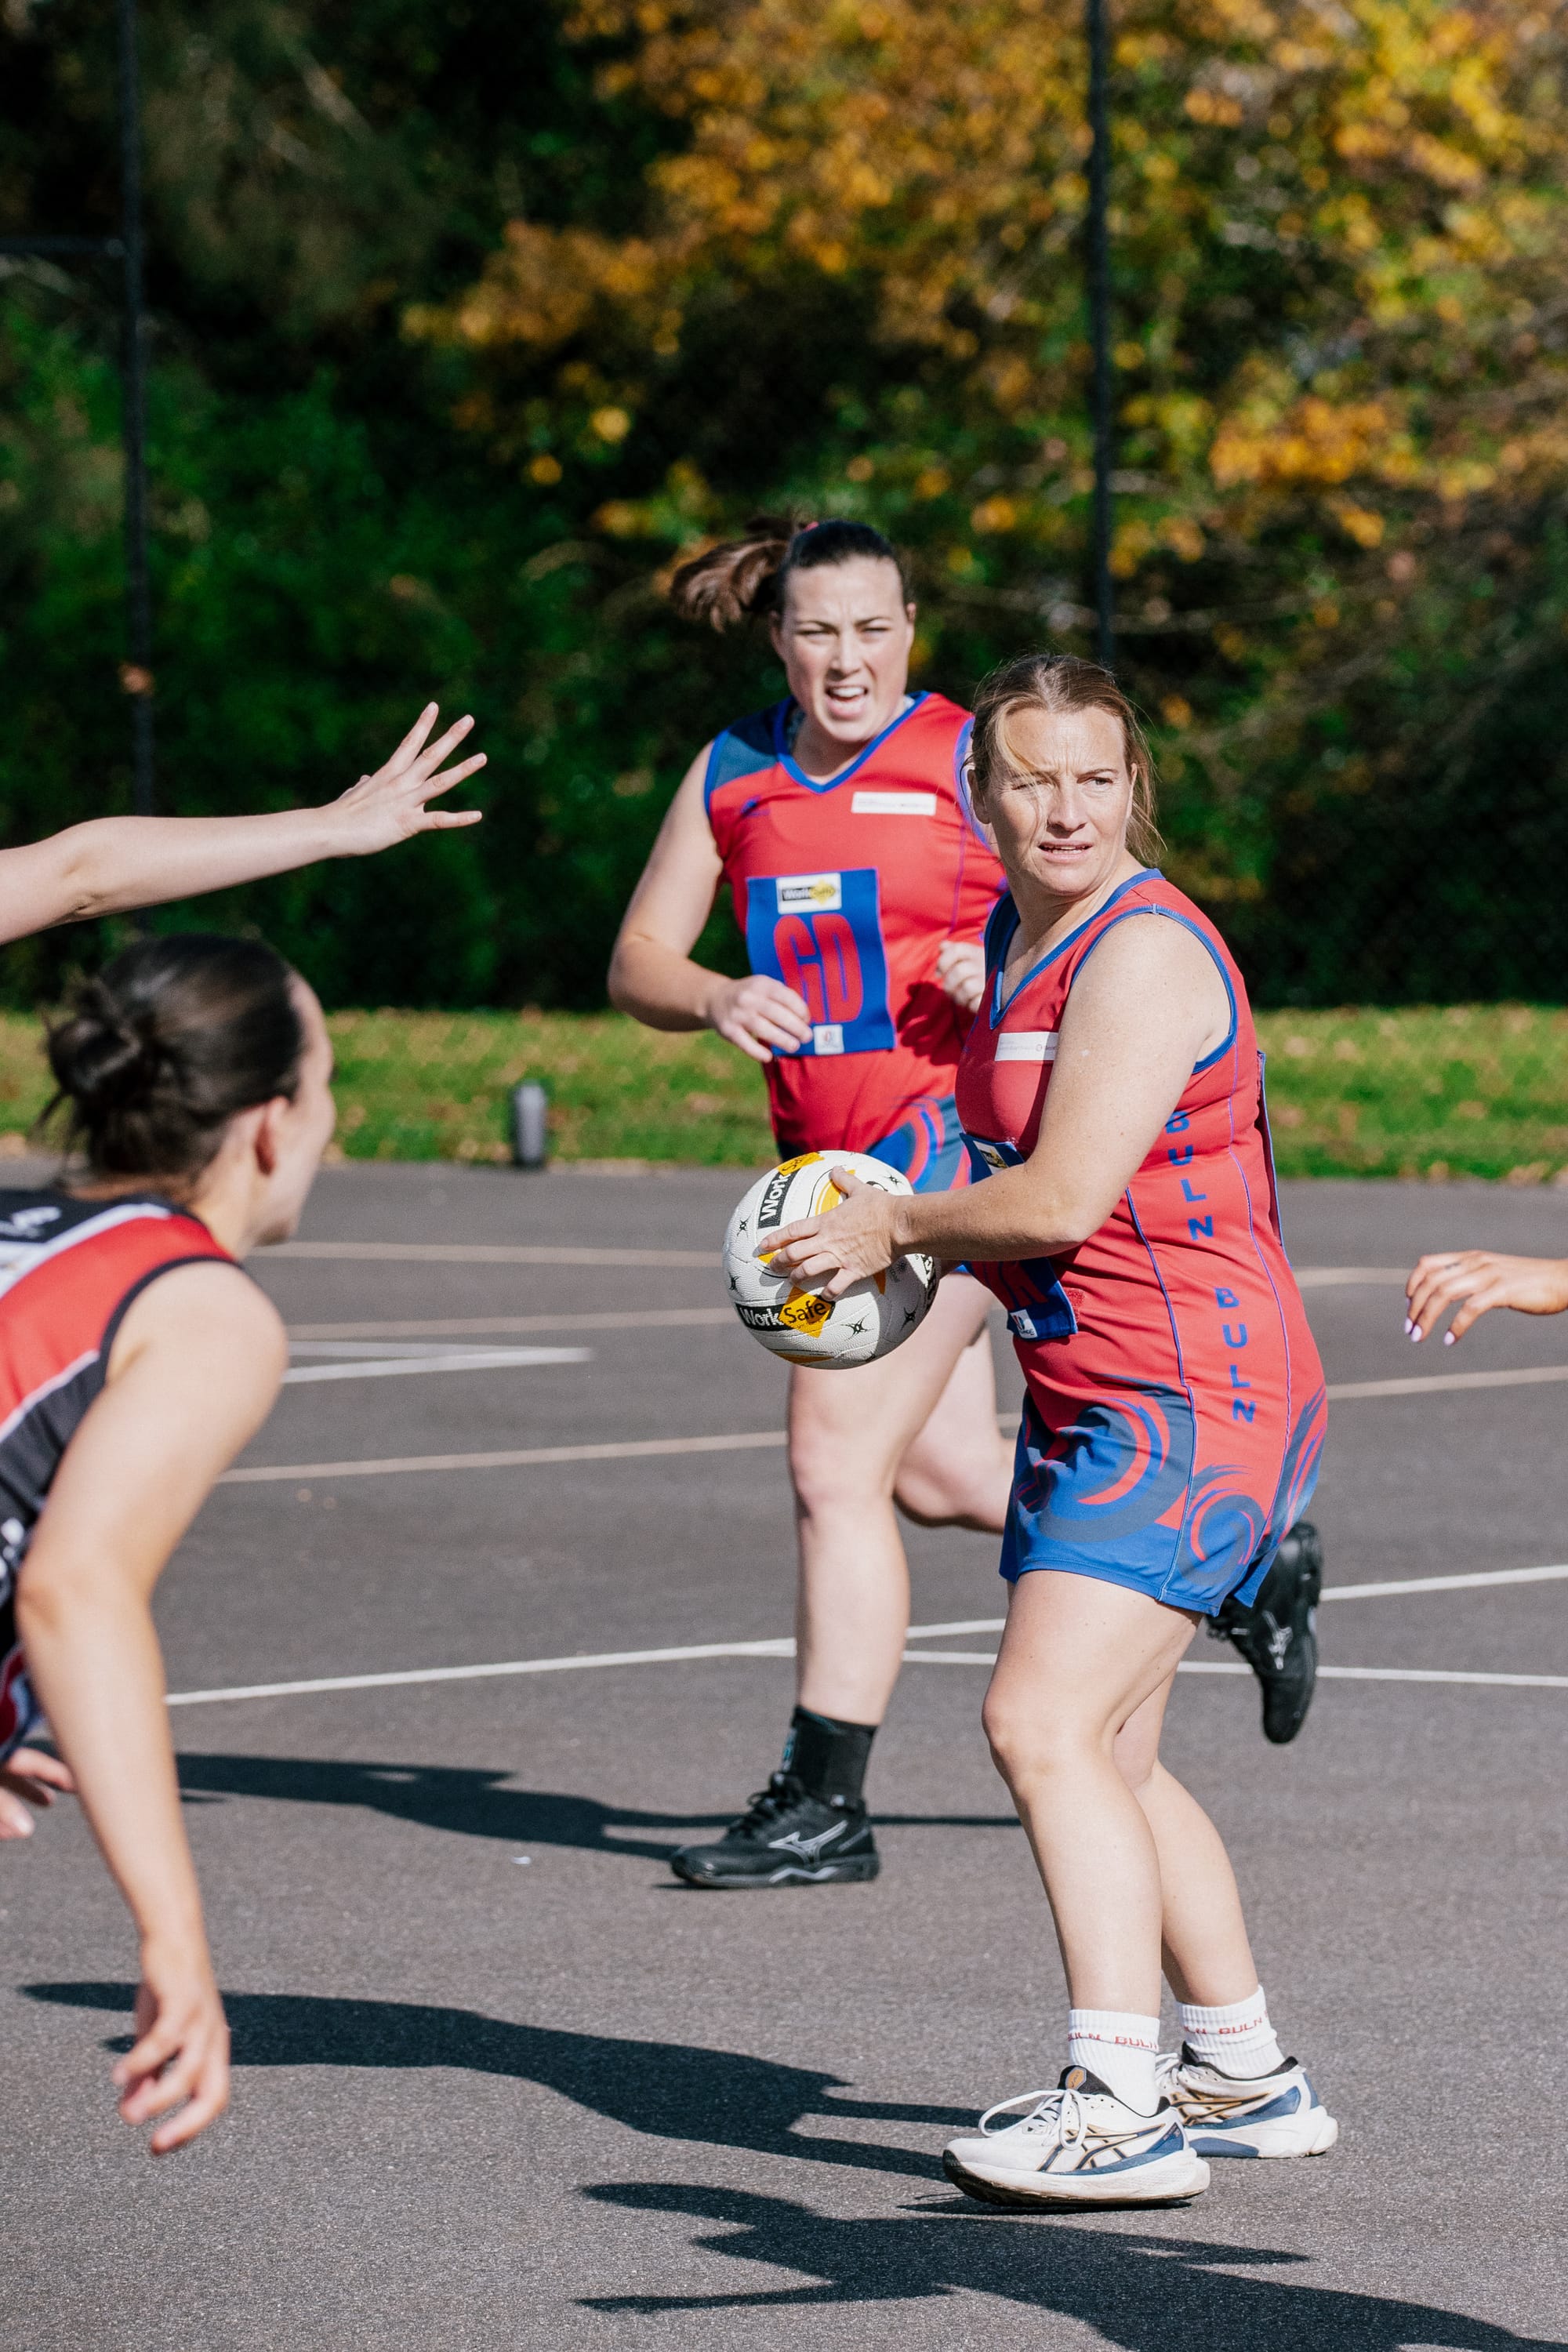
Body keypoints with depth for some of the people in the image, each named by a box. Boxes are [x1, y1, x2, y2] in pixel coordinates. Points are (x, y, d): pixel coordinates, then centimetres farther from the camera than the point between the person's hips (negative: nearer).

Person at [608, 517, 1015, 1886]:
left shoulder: (970, 760, -6)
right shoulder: (732, 776, 10)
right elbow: (637, 962, 8)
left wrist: (1011, 973, -24)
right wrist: (717, 999, -14)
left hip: (953, 1142, -7)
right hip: (831, 1160, 7)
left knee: (837, 1460, -12)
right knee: (943, 1474, 15)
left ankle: (827, 1804, -6)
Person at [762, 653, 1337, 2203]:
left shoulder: (1144, 953, -17)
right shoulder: (1015, 938, 13)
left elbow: (1061, 1200, -23)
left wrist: (894, 1227, -7)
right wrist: (904, 1239, 10)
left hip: (1191, 1401, -10)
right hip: (1092, 1403, 10)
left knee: (1044, 1723, -20)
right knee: (1106, 1755, 16)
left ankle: (1118, 2105, -22)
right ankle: (1246, 2079, 29)